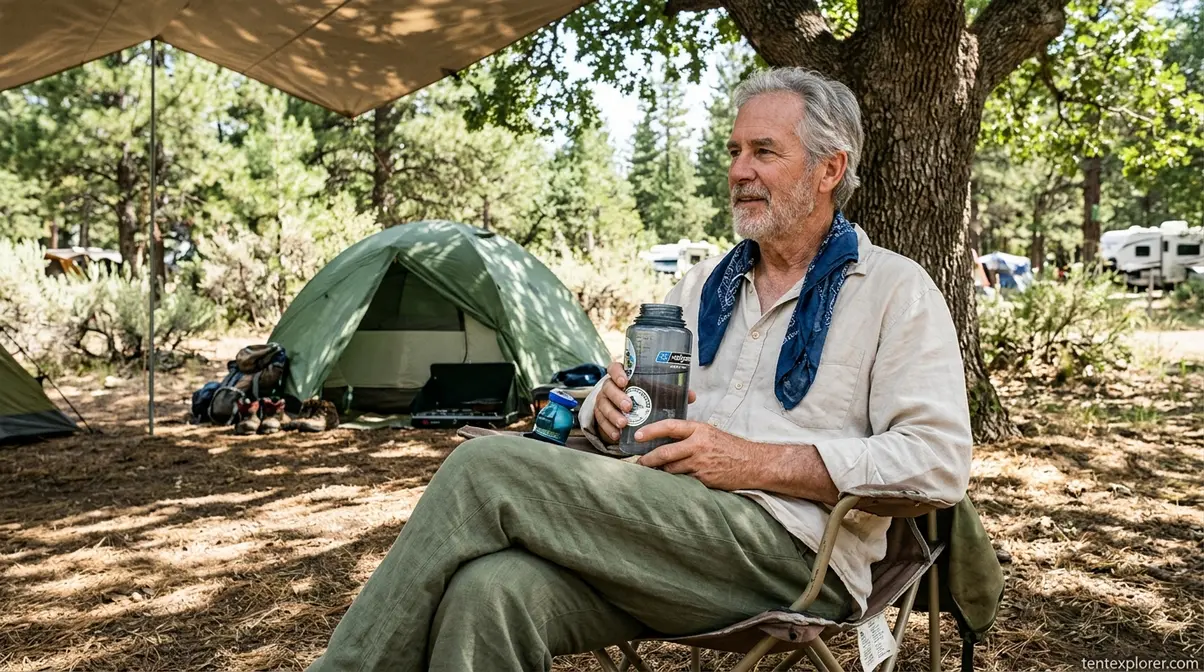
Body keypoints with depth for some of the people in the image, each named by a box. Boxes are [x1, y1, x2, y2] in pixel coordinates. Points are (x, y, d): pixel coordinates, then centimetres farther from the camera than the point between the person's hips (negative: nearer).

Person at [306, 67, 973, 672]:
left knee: (486, 468, -21)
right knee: (489, 590, -29)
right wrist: (607, 404, -1)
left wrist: (752, 461, -13)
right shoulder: (704, 283, 23)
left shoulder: (894, 288, 5)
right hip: (667, 530, 5)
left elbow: (939, 459, -7)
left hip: (790, 549, -5)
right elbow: (625, 397, 26)